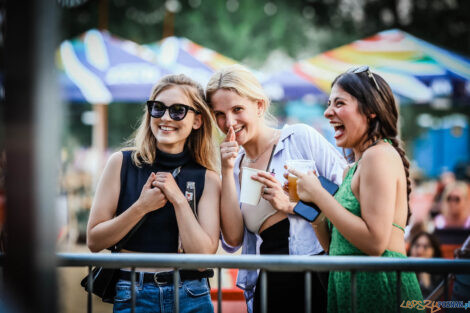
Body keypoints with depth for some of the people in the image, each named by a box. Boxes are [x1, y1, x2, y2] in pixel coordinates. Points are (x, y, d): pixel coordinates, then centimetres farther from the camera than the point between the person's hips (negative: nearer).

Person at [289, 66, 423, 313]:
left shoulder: (380, 155, -10)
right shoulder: (352, 169, 18)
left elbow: (374, 242, -20)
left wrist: (319, 195, -14)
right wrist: (309, 206, 4)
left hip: (378, 291, -9)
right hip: (349, 289, 9)